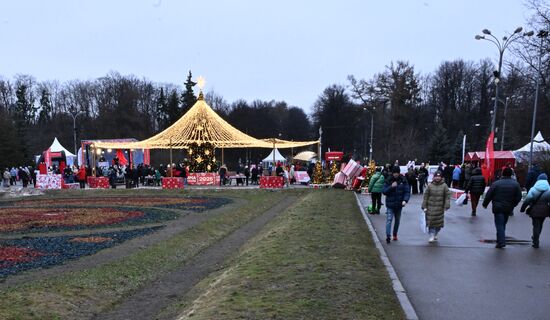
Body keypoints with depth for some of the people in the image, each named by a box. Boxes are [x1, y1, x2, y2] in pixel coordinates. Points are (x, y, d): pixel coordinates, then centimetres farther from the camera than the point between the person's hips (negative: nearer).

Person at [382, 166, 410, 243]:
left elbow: (407, 191, -5)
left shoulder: (403, 181, -3)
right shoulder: (388, 181, -5)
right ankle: (388, 236, -12)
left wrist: (405, 200, -21)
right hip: (390, 204, -2)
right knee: (389, 220, -11)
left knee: (397, 220, 16)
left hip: (399, 204, 2)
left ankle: (395, 234, 32)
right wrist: (391, 187, -22)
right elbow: (384, 191, -7)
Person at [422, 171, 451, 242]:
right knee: (431, 221, -4)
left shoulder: (444, 186, -1)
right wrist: (424, 206, -1)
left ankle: (435, 234, 29)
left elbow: (447, 196, -1)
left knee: (439, 222, 7)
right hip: (430, 207, 0)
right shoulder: (430, 185, 0)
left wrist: (446, 206, -10)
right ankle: (432, 236, 4)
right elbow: (425, 196, 2)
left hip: (440, 208, 1)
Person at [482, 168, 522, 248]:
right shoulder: (516, 184, 1)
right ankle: (500, 240, 22)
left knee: (499, 225, -2)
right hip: (508, 208, 4)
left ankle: (501, 242, -11)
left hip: (498, 208, -3)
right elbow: (518, 197, 5)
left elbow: (488, 195, -4)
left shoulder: (496, 183, -7)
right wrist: (512, 205, 18)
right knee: (503, 224, 16)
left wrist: (485, 204, 10)